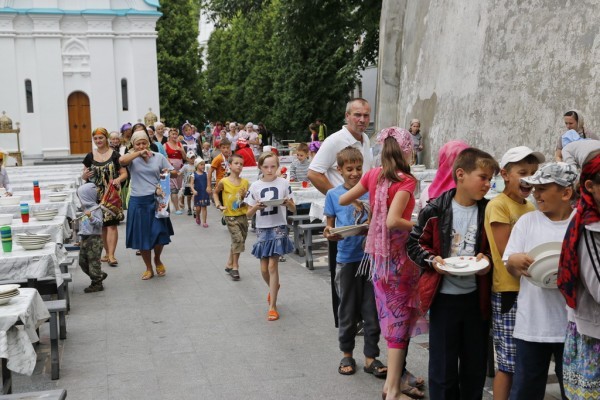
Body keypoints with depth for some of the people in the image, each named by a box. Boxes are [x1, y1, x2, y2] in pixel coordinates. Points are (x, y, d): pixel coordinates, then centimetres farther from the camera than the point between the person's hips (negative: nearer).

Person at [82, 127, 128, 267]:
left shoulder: (115, 155, 0)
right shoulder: (90, 156, 8)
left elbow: (124, 173, 0)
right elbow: (84, 176, 14)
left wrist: (118, 179, -21)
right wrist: (85, 175, -9)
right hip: (96, 195, 3)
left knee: (112, 224, -9)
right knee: (101, 225, 9)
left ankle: (111, 255, -9)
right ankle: (107, 252, 22)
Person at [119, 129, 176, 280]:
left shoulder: (158, 157, 5)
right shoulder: (132, 158, 0)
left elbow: (174, 172, 9)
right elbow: (121, 160, -23)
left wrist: (168, 172, -12)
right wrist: (139, 153, -21)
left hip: (156, 200, 1)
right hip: (138, 202, -1)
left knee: (159, 234, 2)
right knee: (142, 237, 7)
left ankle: (157, 259, 33)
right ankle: (148, 268, 24)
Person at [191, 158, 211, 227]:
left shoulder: (205, 174, 3)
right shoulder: (194, 174, -5)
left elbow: (208, 183, 6)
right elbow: (191, 184, -7)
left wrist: (209, 189, -8)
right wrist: (193, 190, -21)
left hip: (205, 193, 1)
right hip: (197, 194, -1)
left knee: (204, 207, 3)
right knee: (198, 208, 4)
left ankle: (204, 222, 9)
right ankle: (197, 217, 35)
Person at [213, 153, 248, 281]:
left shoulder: (245, 182, 2)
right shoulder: (224, 182, -8)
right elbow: (215, 193, 9)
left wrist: (246, 196, -9)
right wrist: (218, 205, -2)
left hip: (243, 215, 5)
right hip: (230, 216, -4)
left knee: (239, 241, 11)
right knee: (238, 239, -15)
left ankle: (230, 264, 28)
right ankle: (235, 267, -3)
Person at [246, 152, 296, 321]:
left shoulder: (283, 183, -1)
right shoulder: (255, 187, 1)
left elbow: (294, 209, 6)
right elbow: (249, 214, 4)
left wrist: (288, 203, -16)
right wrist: (256, 207, -17)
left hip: (278, 228, -2)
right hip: (262, 229, 2)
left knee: (272, 265, -8)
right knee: (264, 269, 8)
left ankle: (272, 306, 0)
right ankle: (274, 287, 42)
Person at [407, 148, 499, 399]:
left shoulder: (488, 212, 0)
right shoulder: (435, 210, -8)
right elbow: (414, 243, 0)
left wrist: (488, 259, -12)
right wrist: (431, 260, -16)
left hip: (476, 297, 3)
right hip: (444, 296, -3)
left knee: (475, 365, 15)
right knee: (443, 366, 7)